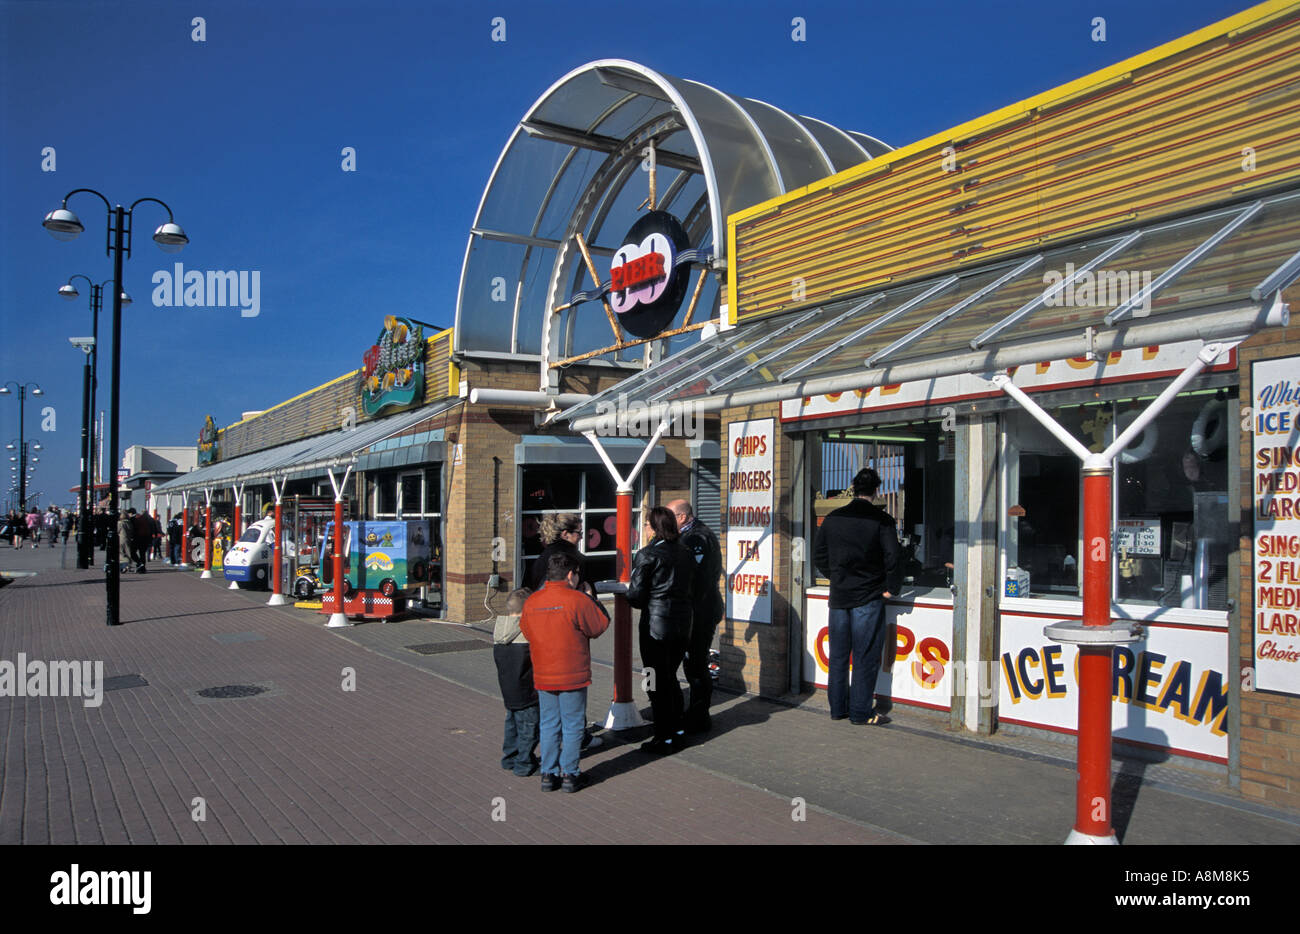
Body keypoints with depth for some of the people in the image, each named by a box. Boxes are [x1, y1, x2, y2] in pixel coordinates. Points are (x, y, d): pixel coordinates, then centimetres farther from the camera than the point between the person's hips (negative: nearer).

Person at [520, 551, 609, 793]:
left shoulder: (531, 602, 2)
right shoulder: (578, 600, -14)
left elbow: (526, 631, 12)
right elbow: (599, 627, -6)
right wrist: (593, 604, 10)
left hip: (543, 676, 4)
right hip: (573, 676, -4)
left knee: (548, 725, 13)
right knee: (572, 726, 7)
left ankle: (548, 774, 17)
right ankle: (570, 774, 11)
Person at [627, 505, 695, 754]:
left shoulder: (648, 554, -13)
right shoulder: (685, 553, 7)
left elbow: (635, 594, -13)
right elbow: (690, 587, 11)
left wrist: (646, 605, 7)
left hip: (656, 626, -7)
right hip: (683, 624, 7)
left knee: (658, 683, 4)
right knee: (671, 679, 20)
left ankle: (664, 739, 10)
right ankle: (676, 731, 27)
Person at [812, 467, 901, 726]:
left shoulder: (833, 518, 5)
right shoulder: (882, 520, -9)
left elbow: (818, 554, 10)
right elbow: (892, 556, -15)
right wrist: (890, 588, -3)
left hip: (839, 597, 4)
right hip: (868, 597, -4)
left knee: (838, 654, 12)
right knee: (865, 656, 3)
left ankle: (837, 707, 20)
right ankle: (860, 712, 6)